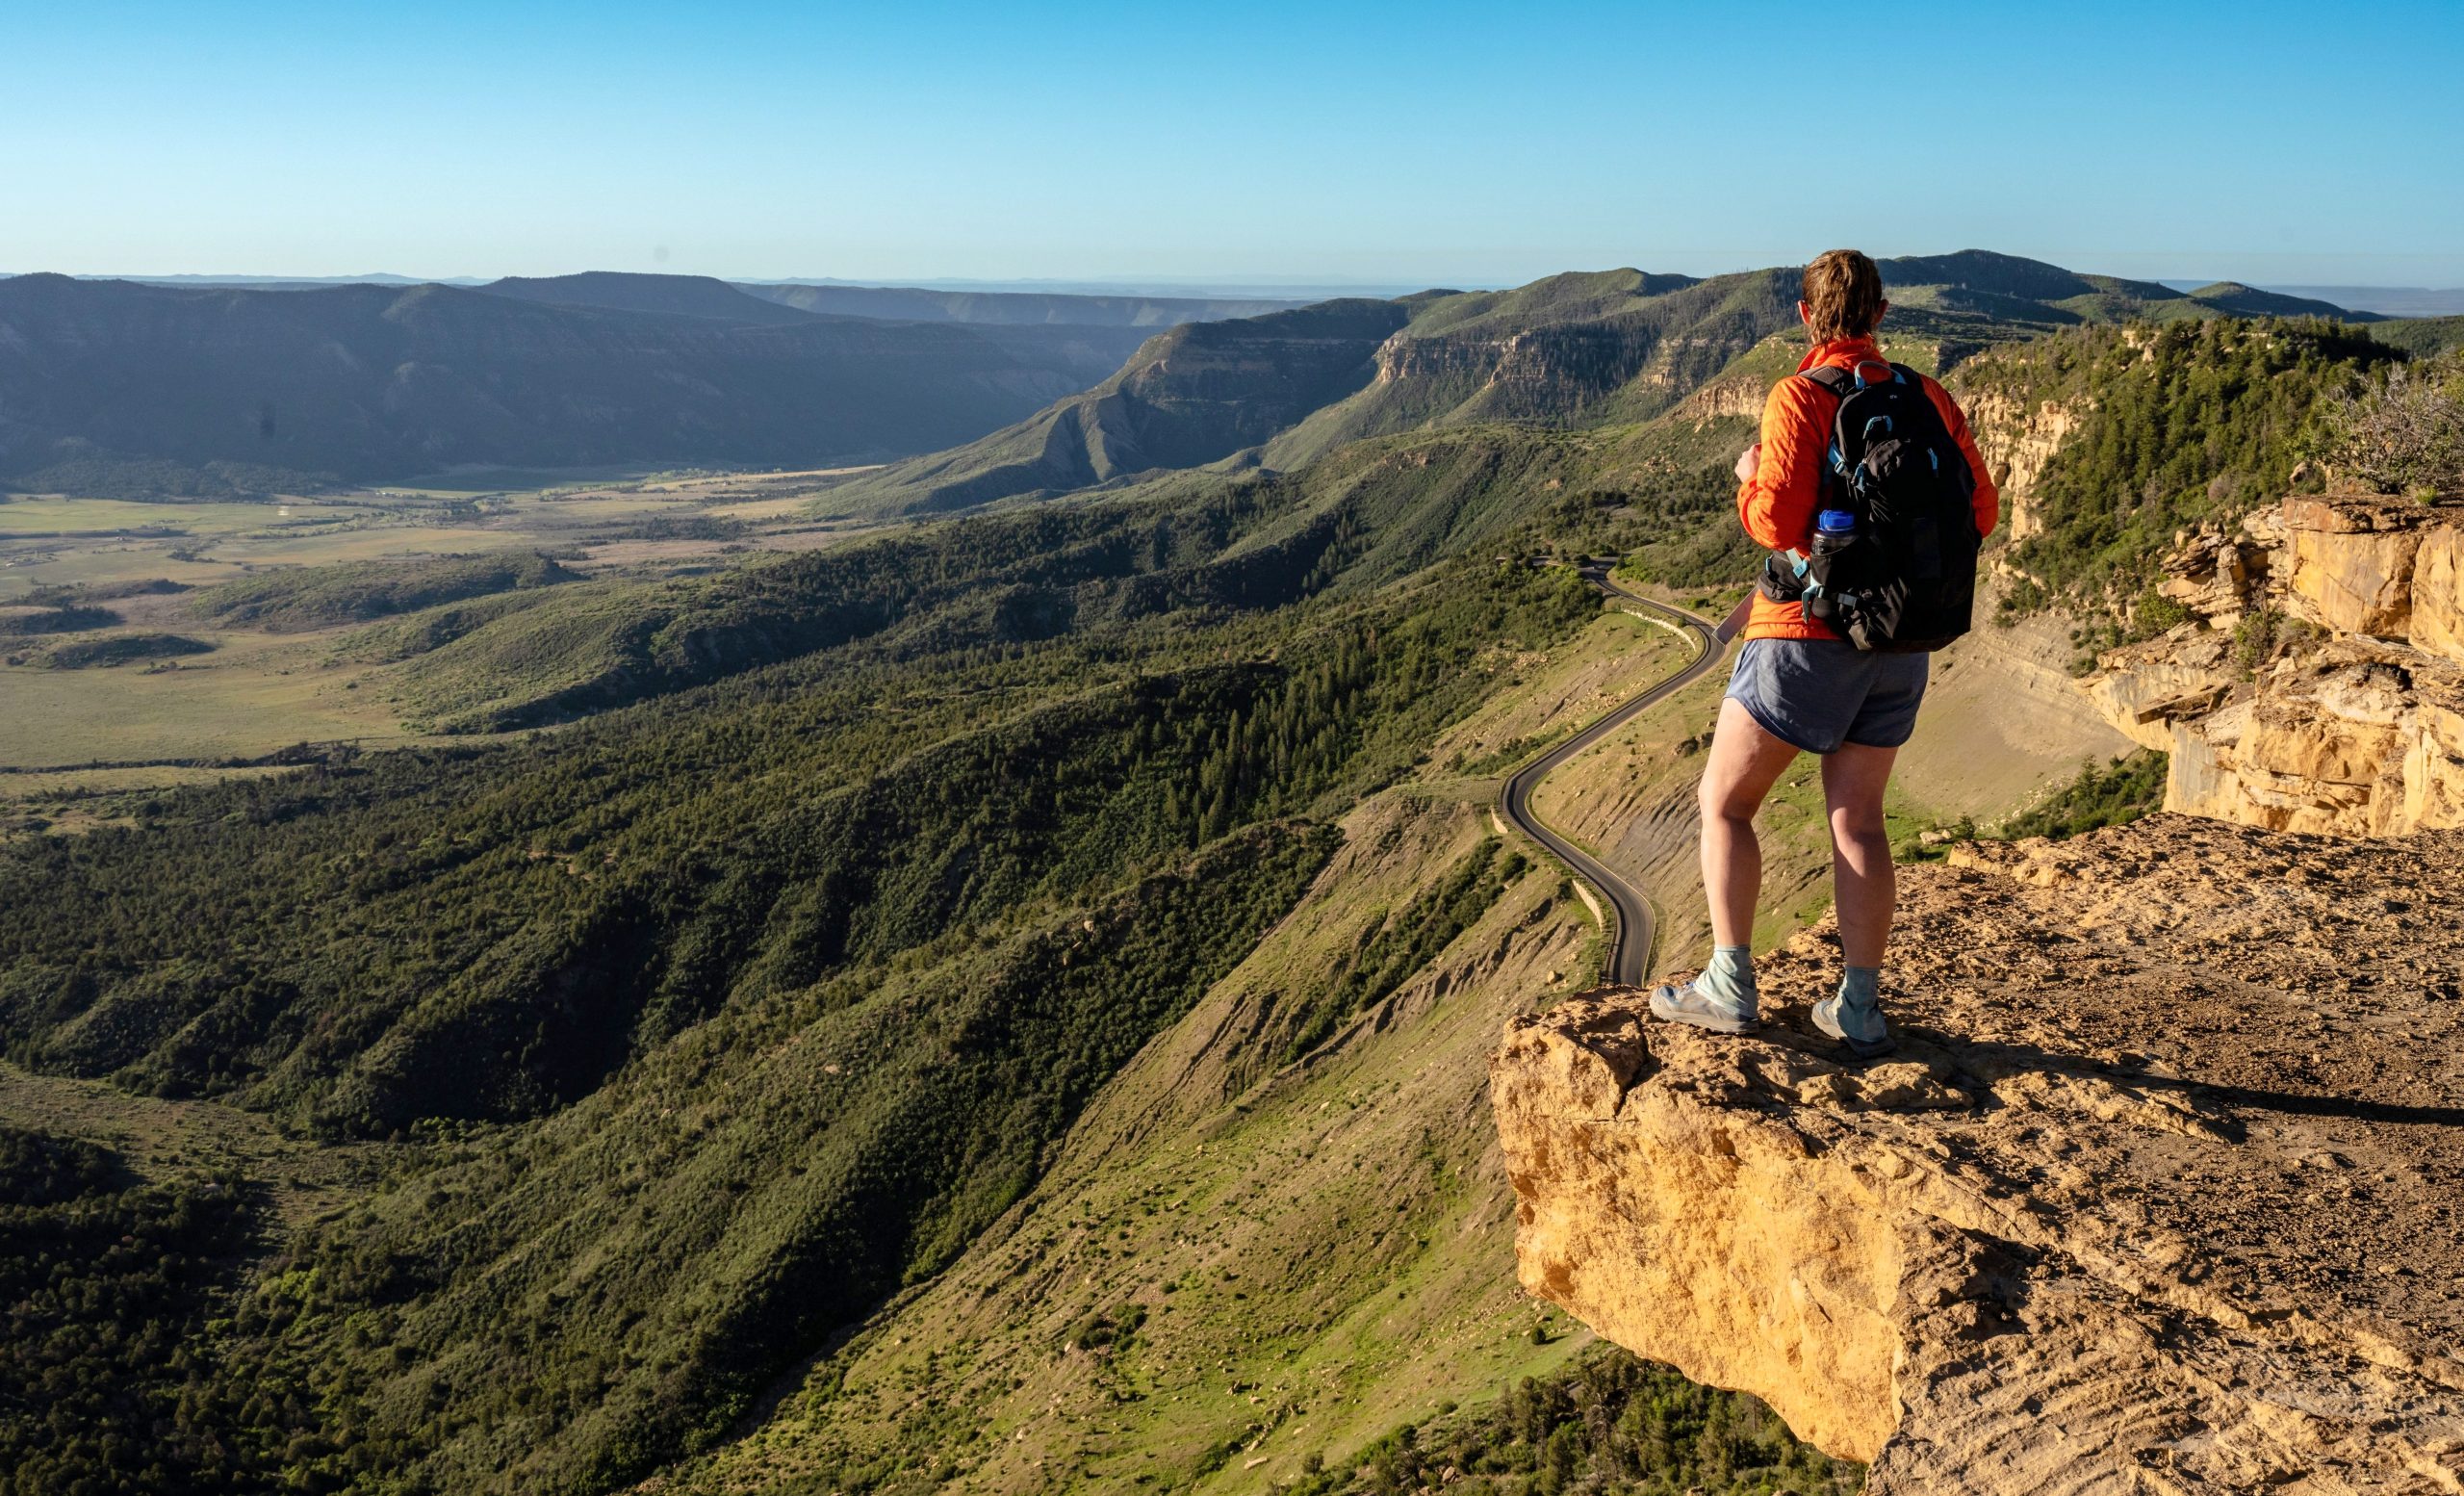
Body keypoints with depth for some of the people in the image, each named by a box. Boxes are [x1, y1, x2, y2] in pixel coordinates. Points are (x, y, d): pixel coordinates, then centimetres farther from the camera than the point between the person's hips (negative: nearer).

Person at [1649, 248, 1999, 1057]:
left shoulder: (1800, 398, -12)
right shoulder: (1927, 399, 4)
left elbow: (1779, 524, -20)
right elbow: (1980, 512, 5)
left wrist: (1750, 479, 1)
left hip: (1807, 632, -5)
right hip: (1900, 641, 6)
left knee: (1724, 803, 8)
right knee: (1857, 821, 13)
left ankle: (1730, 987, 6)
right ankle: (1859, 1008, 13)